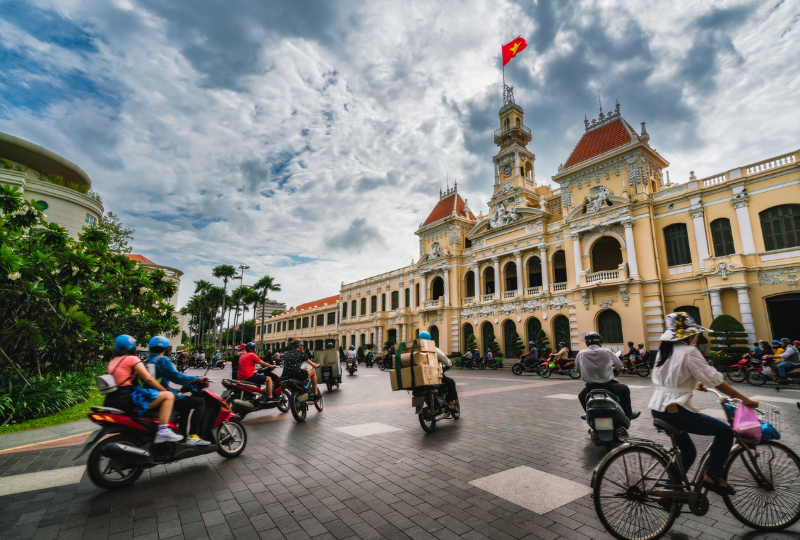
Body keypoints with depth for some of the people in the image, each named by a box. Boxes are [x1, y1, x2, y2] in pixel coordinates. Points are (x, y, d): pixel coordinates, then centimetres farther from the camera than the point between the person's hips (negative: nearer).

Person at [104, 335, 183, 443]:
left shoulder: (112, 361, 20)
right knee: (168, 396, -13)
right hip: (128, 398, -10)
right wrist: (165, 390, -2)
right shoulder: (131, 358, -5)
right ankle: (163, 431, -24)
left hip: (111, 402, 10)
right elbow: (148, 379, -10)